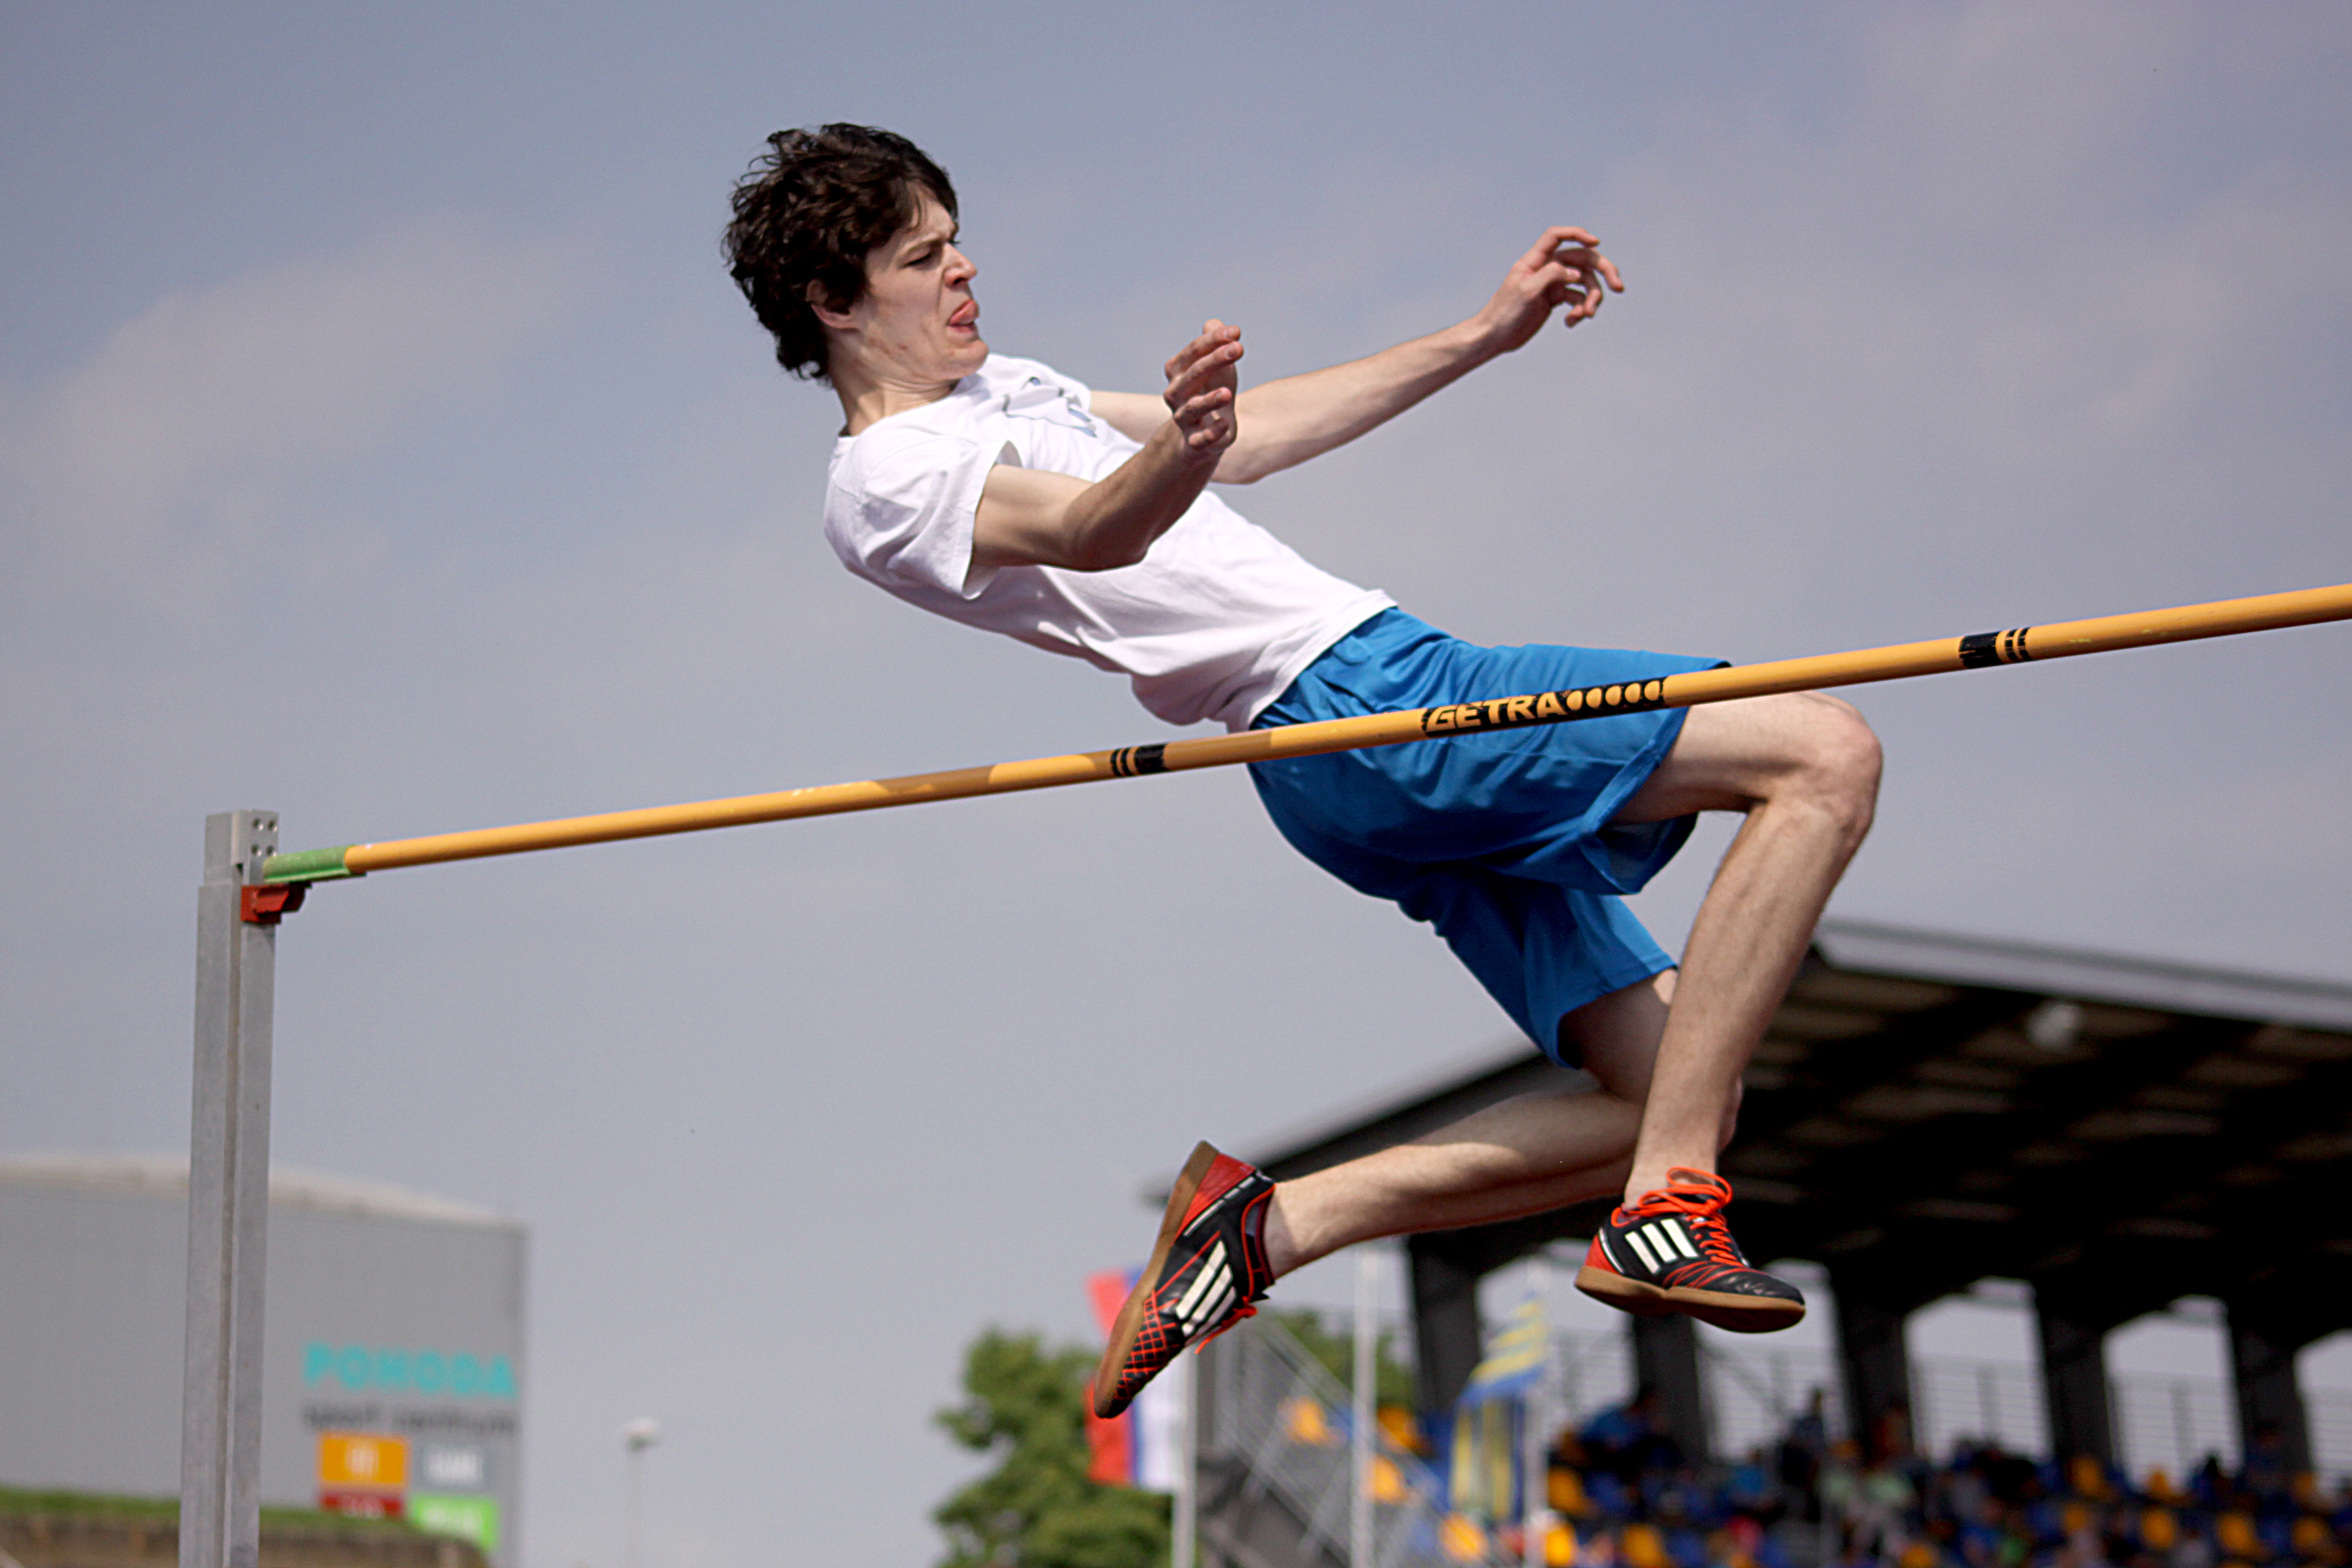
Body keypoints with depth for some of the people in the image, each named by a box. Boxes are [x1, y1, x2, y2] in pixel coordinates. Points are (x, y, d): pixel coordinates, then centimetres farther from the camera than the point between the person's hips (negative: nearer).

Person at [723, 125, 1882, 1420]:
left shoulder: (995, 388, 24)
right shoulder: (882, 484, -6)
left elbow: (1258, 435, 29)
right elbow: (1094, 534, -25)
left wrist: (1488, 333, 28)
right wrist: (1180, 447, -47)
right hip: (1364, 704, -10)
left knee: (1670, 1095, 4)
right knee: (1826, 754, -17)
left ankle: (1265, 1227, 4)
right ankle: (1663, 1217, -20)